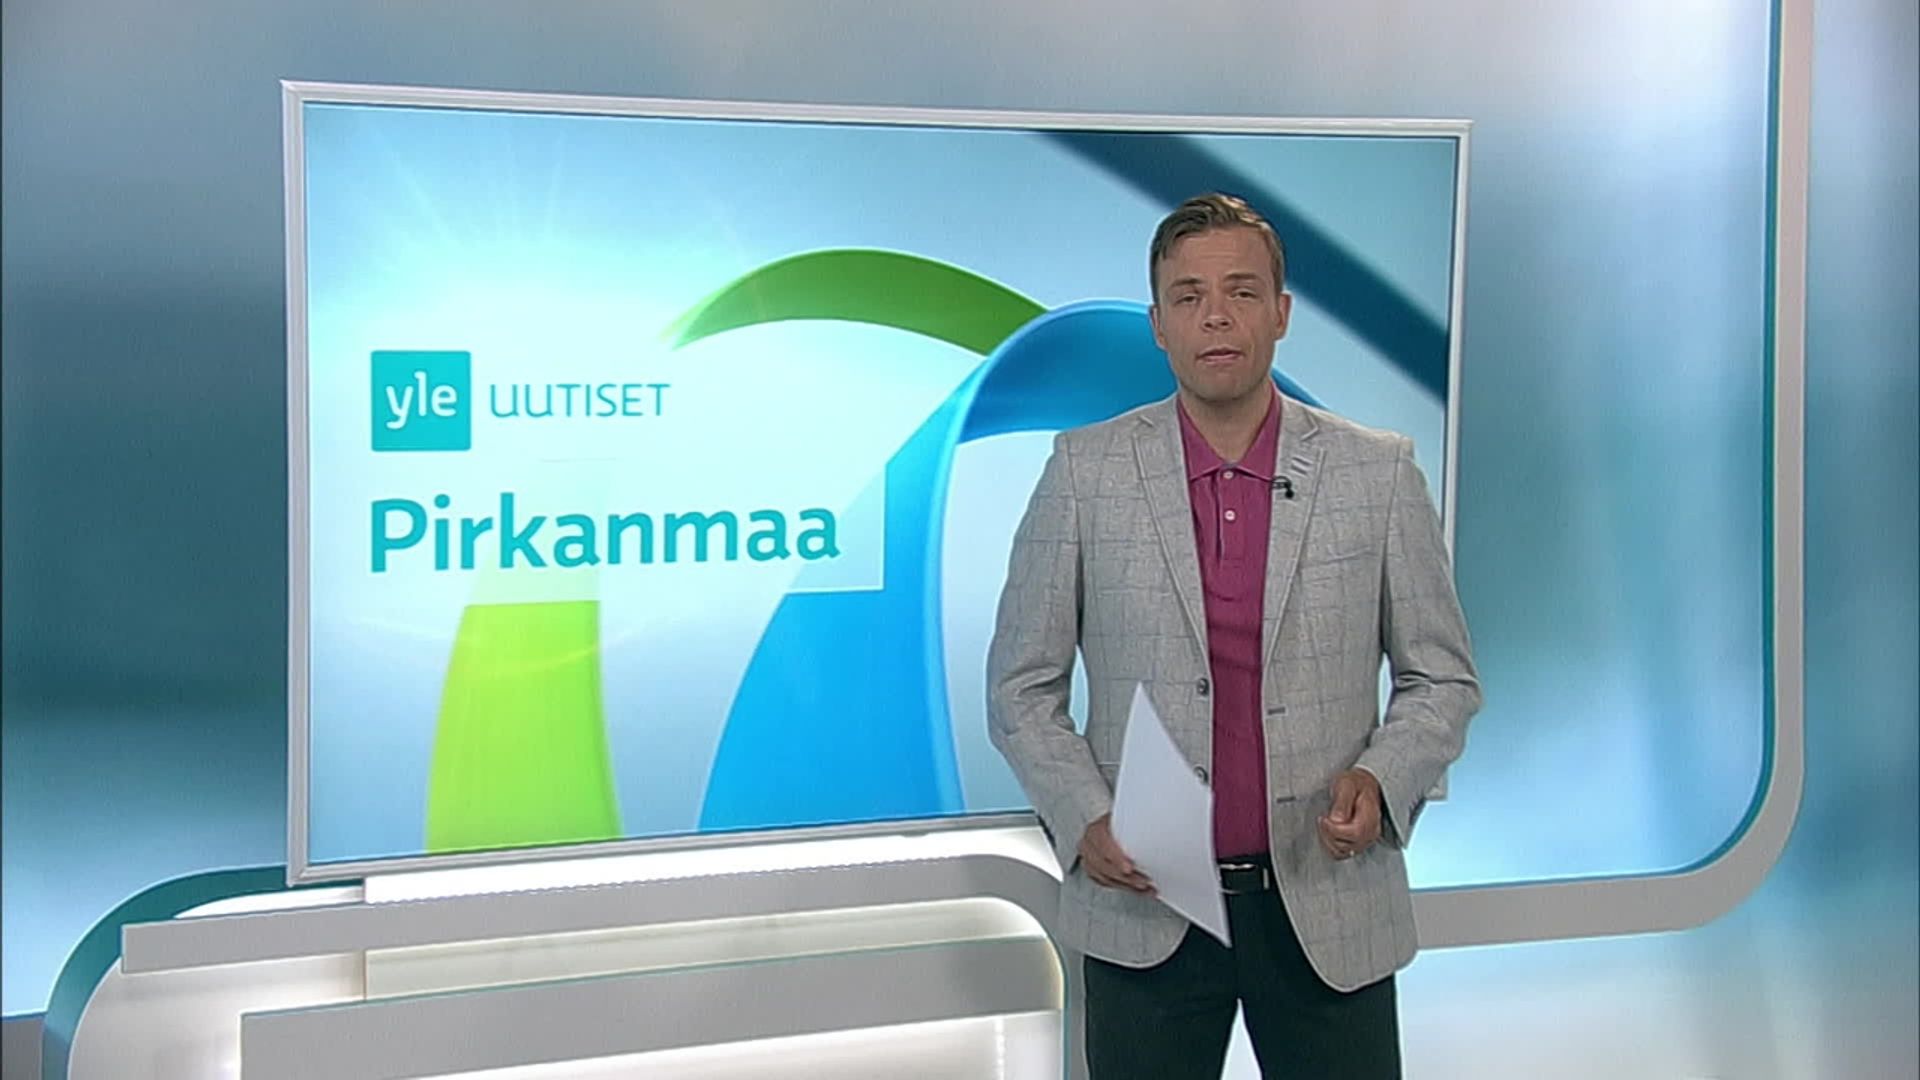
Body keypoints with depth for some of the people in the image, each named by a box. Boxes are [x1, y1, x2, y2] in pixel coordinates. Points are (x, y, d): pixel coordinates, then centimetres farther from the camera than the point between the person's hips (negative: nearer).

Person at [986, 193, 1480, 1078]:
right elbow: (1022, 685, 3)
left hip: (1330, 907, 1)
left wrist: (1381, 780, -13)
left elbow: (1442, 678, 6)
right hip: (1144, 906, 0)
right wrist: (1084, 821, -11)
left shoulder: (1379, 472, -1)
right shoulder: (1085, 470, -1)